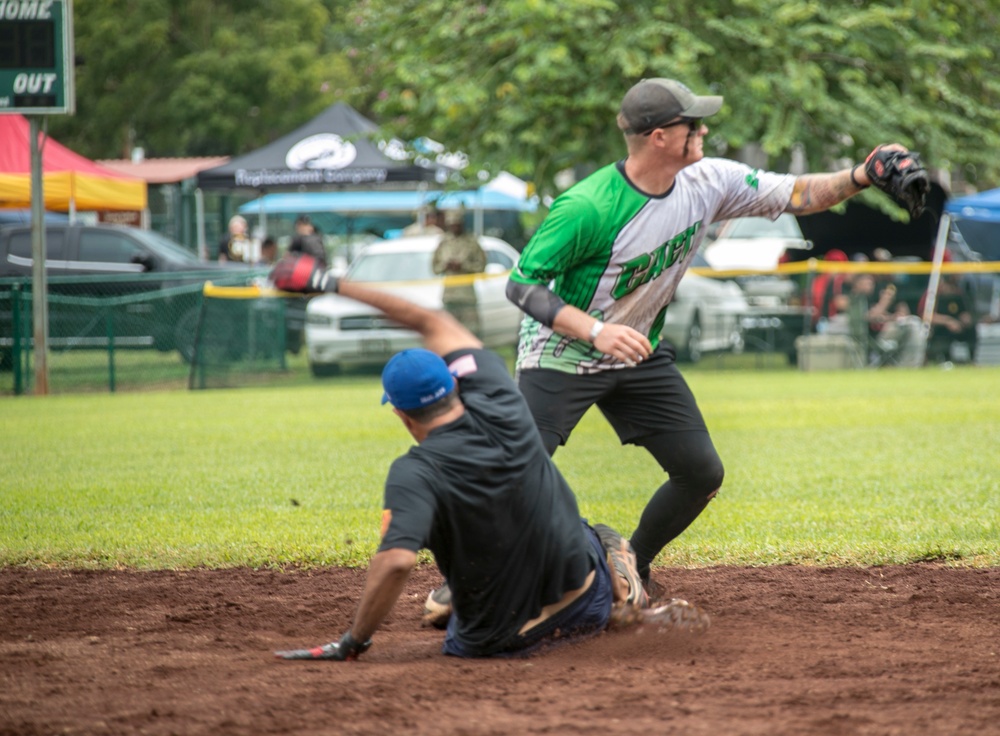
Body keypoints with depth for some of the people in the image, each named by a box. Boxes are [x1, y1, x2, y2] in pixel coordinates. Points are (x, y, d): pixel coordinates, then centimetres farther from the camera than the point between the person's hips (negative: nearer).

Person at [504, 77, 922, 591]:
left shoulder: (708, 183, -8)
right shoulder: (587, 207, -28)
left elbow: (796, 196, 0)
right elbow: (522, 283, -24)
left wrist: (860, 178, -18)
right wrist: (594, 331, -37)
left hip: (641, 356, 6)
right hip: (564, 356, -6)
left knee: (702, 472, 4)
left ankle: (631, 572, 23)